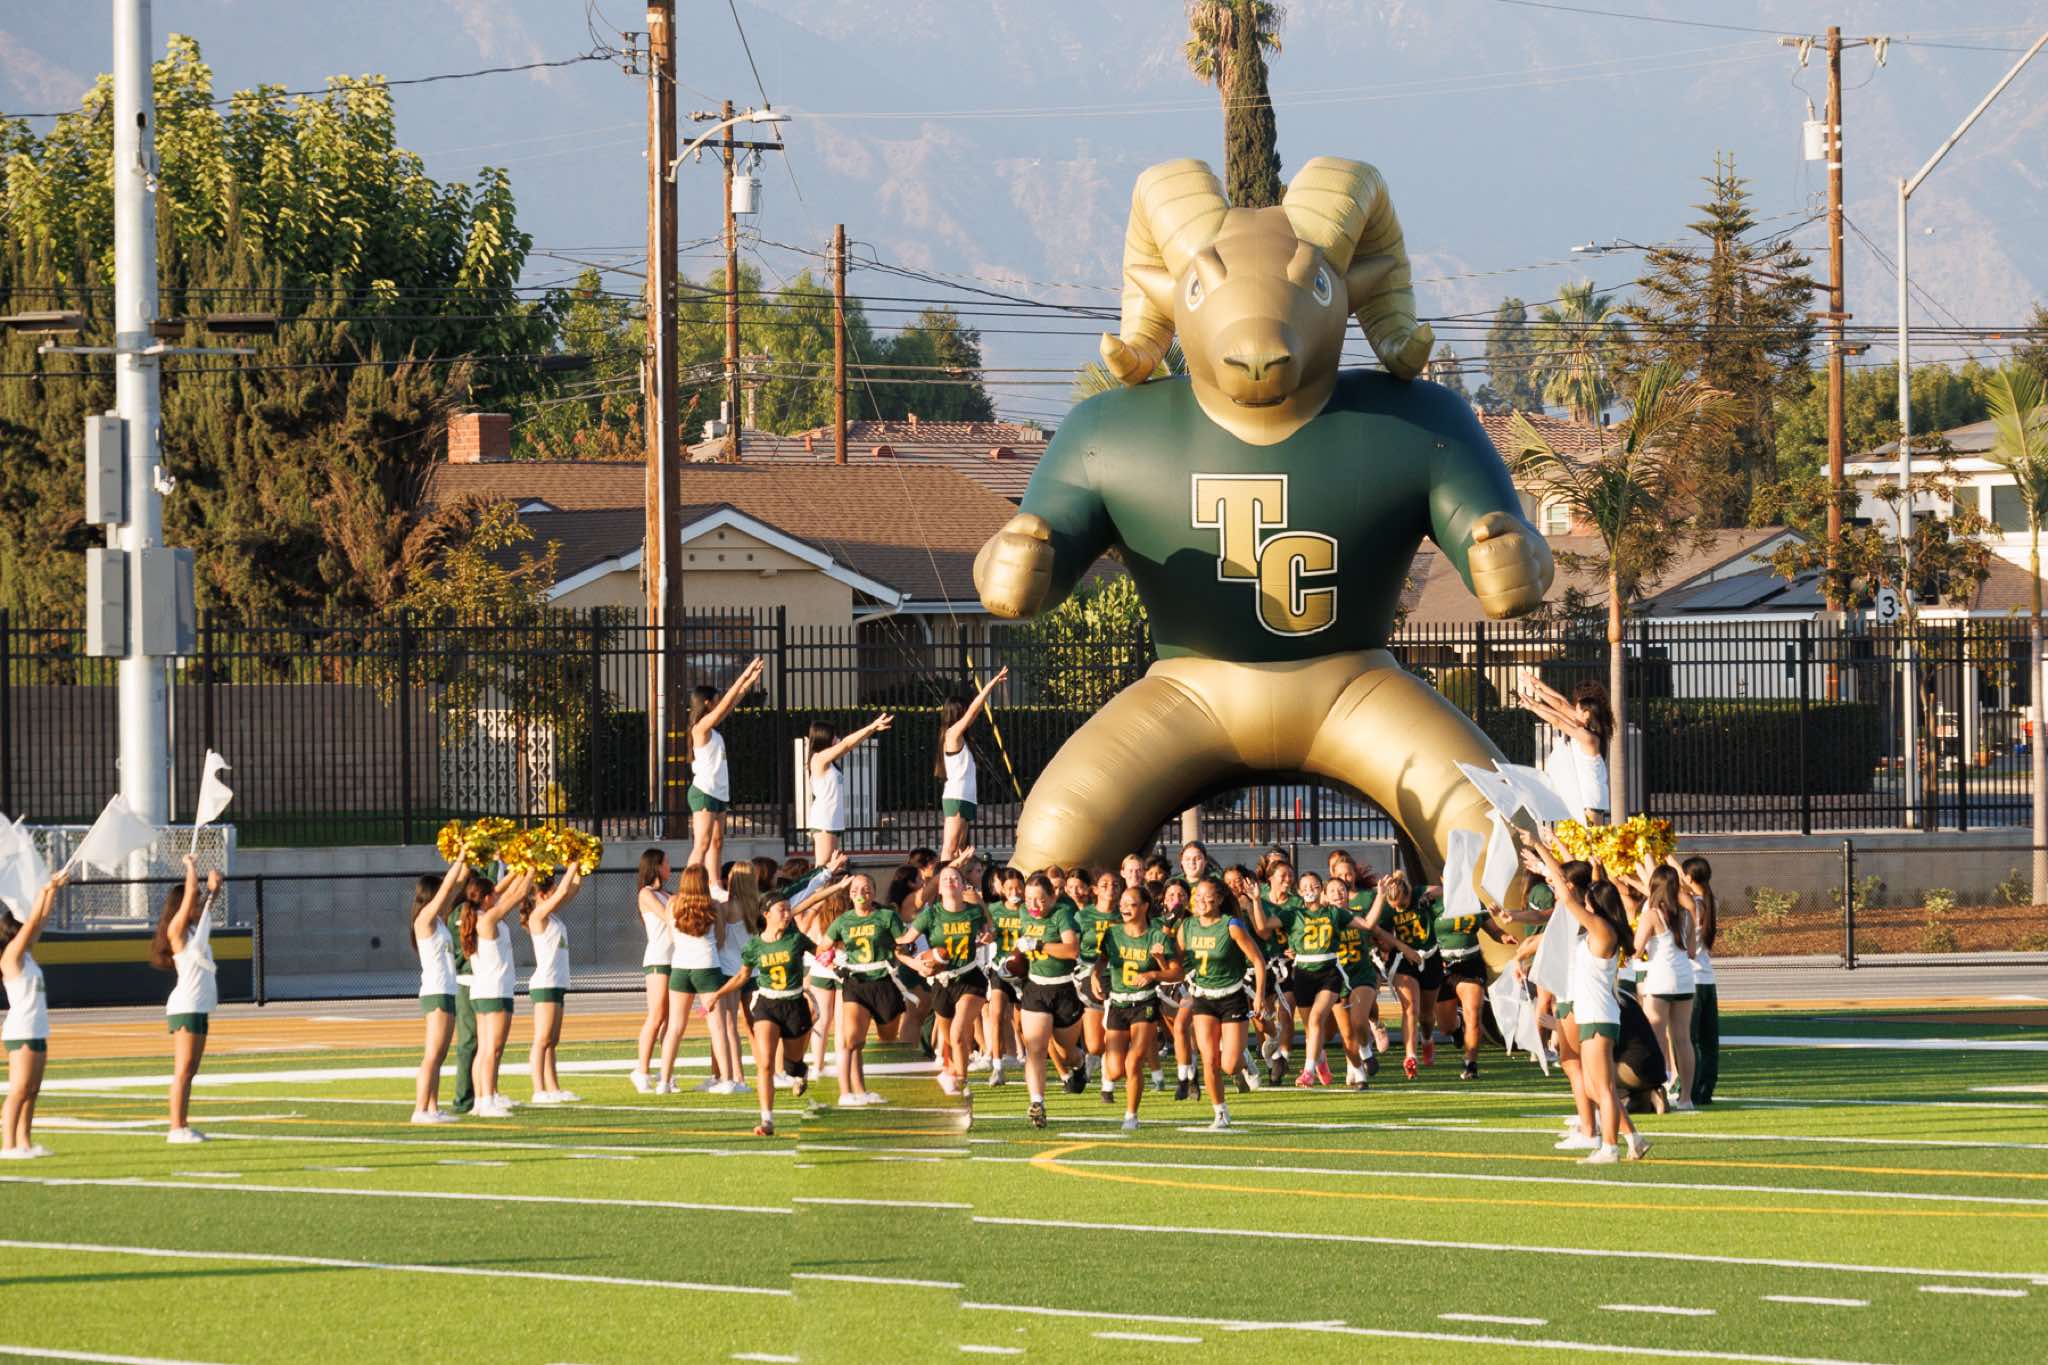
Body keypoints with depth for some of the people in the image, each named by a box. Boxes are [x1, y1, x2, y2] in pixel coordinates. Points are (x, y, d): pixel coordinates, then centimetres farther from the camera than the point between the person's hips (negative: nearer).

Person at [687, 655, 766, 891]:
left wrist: (751, 680, 17)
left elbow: (732, 703, 21)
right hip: (703, 791, -10)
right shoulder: (702, 727, -11)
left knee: (717, 842, 10)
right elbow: (726, 703, -16)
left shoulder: (712, 729, 13)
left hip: (718, 792, 10)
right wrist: (745, 676, -13)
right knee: (702, 845, -14)